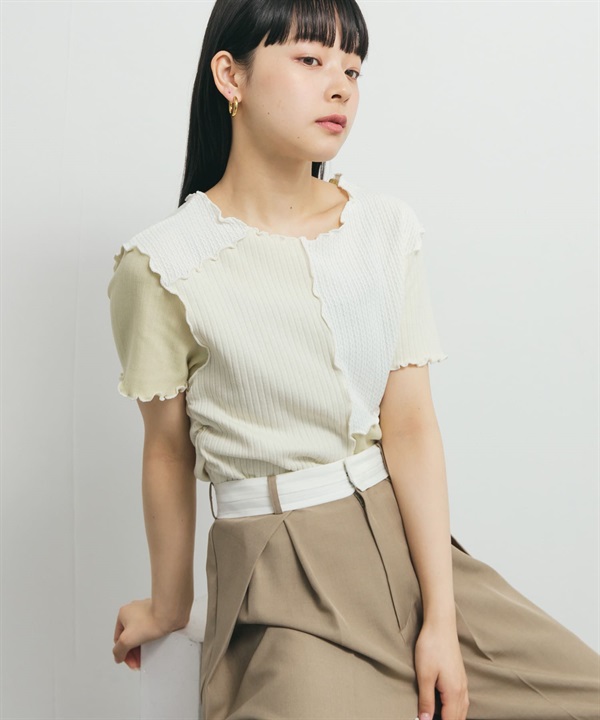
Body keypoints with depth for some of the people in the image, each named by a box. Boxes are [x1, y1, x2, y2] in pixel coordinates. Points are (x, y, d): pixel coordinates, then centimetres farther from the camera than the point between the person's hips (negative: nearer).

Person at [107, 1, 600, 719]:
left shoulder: (386, 227, 1)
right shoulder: (164, 263, -9)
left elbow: (410, 423, -4)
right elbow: (169, 449, 0)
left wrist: (441, 618, -9)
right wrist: (168, 606, 11)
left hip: (408, 539, 4)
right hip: (284, 578, -4)